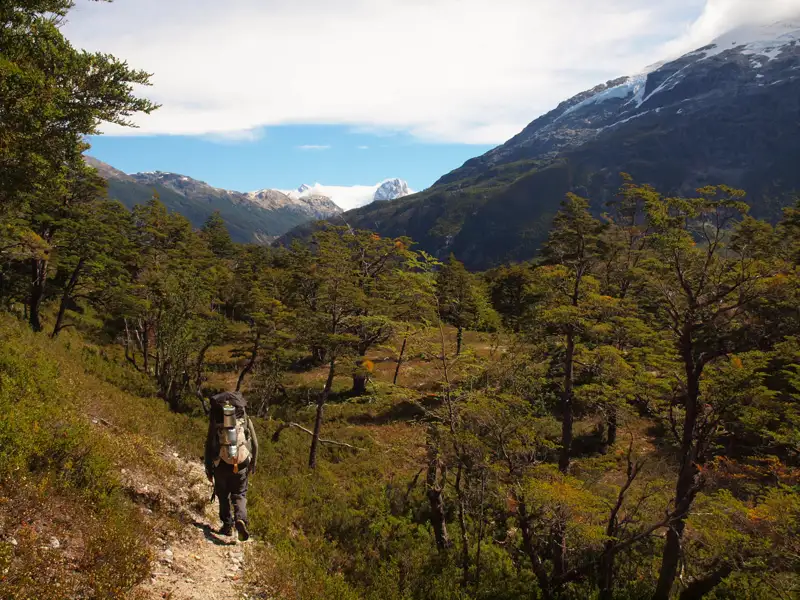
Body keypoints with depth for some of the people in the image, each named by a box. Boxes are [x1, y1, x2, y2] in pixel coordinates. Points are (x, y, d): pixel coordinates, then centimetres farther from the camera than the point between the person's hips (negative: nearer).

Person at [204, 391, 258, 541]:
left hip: (221, 465, 0)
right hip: (241, 466, 1)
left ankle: (227, 525, 22)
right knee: (240, 495, 12)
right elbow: (255, 444, 4)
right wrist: (253, 464, 17)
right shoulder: (245, 420, 1)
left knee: (223, 496, 19)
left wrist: (208, 469, 8)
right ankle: (240, 520, -12)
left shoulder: (215, 421, -3)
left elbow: (209, 446, -2)